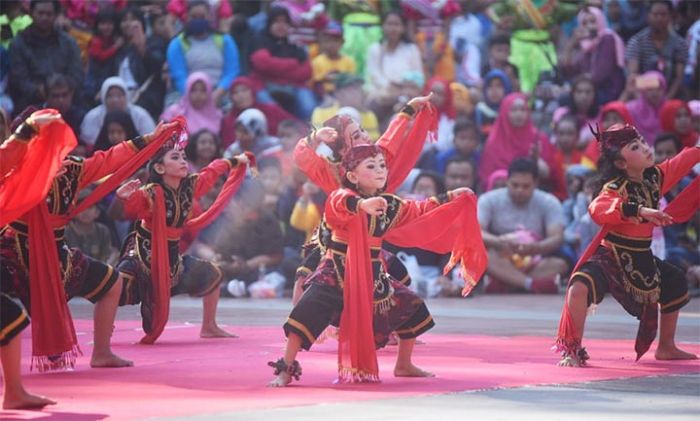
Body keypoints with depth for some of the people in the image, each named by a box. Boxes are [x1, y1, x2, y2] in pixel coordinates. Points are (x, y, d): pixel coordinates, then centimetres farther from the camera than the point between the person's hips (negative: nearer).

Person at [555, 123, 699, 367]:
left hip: (642, 261, 8)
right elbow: (597, 209, -47)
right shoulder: (615, 188, -24)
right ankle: (572, 351, -20)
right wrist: (640, 210, -57)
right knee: (580, 286, -35)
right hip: (610, 257, -8)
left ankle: (666, 348, 39)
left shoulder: (656, 177, -2)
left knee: (675, 284, 21)